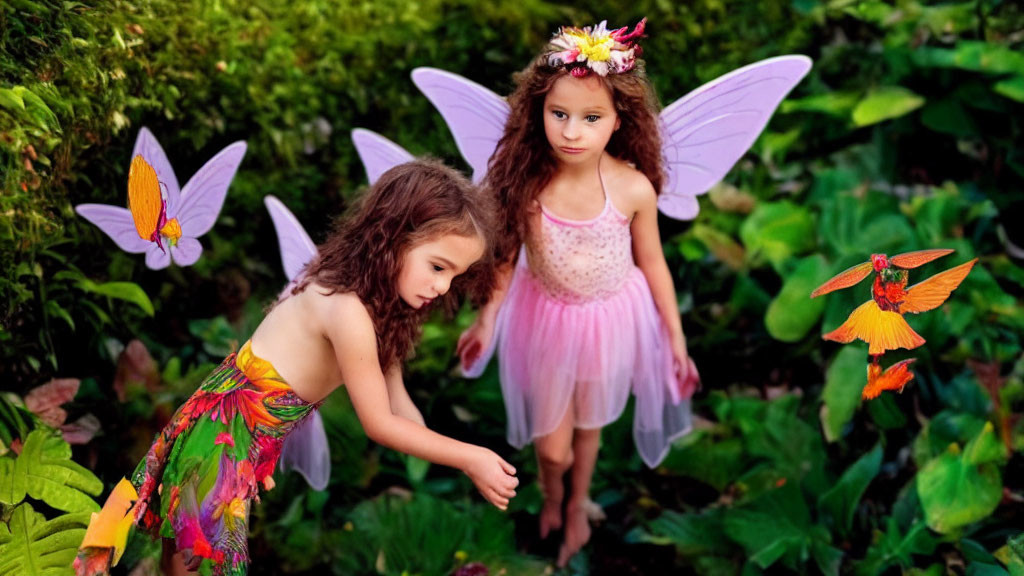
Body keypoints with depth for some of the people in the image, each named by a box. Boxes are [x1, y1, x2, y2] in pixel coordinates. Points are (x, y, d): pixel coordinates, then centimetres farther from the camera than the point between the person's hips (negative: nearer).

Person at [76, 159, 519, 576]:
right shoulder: (350, 313, -30)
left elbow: (396, 400, 2)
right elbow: (379, 424, -22)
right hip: (230, 431, -8)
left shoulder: (381, 301, -1)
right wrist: (469, 458, -18)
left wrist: (447, 470, -2)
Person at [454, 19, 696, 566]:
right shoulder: (527, 180, -21)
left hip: (610, 319, 0)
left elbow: (652, 263, -8)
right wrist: (487, 319, 0)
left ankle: (578, 504, 53)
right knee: (551, 444, 10)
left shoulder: (634, 188, -23)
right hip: (546, 317, 0)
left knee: (589, 422, 22)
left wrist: (675, 337, -1)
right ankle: (552, 498, 47)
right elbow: (507, 254, -5)